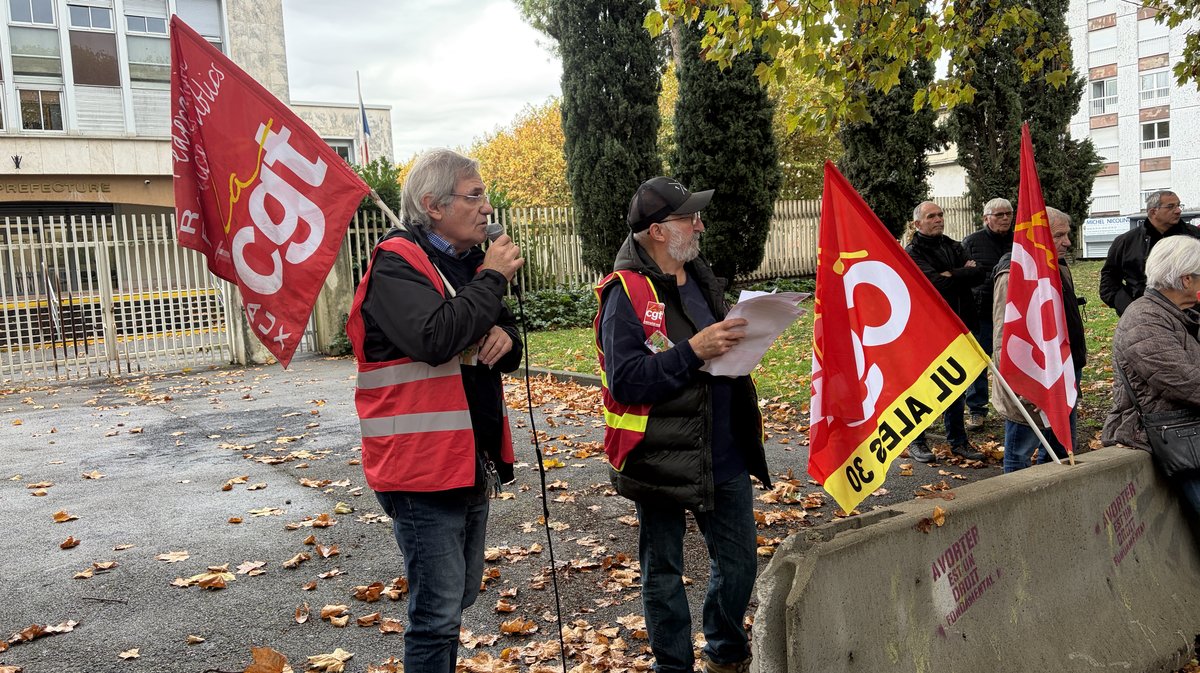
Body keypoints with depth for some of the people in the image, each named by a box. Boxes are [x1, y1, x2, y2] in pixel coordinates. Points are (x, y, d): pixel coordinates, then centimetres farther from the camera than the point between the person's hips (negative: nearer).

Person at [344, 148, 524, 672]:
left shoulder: (468, 262, 12)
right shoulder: (397, 265, -14)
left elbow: (501, 344, 19)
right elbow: (434, 339, -31)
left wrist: (506, 336, -5)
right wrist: (492, 280, -20)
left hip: (472, 461, 9)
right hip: (424, 465, -9)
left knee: (460, 596, 21)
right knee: (438, 610, -1)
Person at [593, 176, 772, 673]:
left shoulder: (699, 278, 10)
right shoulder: (626, 294, -14)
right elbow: (626, 381, -22)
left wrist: (738, 340, 0)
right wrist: (694, 350, -26)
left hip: (724, 454, 7)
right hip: (662, 459, -7)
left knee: (738, 562, 17)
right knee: (663, 572, 11)